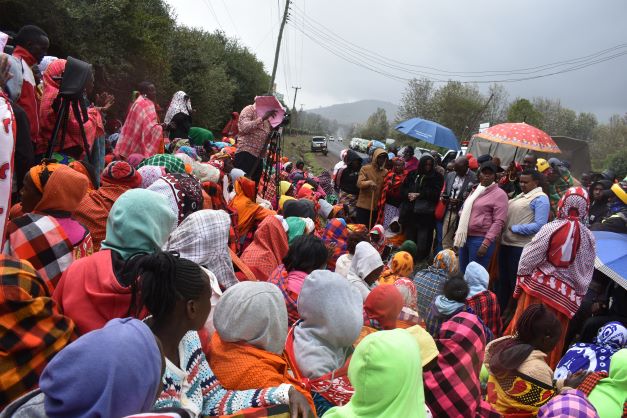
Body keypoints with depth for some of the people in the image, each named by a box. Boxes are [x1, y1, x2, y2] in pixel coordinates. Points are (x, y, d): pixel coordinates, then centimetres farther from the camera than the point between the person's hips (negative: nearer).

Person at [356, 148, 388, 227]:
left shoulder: (386, 172, 9)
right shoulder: (365, 169, -2)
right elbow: (359, 183, -13)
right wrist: (369, 182, -30)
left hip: (378, 207, 4)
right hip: (363, 206, -4)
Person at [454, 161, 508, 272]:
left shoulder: (499, 194, -7)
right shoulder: (475, 191, 17)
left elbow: (499, 222, -14)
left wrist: (486, 243, -20)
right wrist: (458, 234, 16)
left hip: (481, 239, -7)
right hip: (465, 238, 7)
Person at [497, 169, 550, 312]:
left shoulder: (540, 198, -9)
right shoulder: (520, 196, 16)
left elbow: (539, 225, -18)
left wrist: (515, 228, -15)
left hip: (521, 247, -8)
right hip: (506, 244, 8)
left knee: (517, 284, 3)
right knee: (502, 280, 16)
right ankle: (499, 311, 28)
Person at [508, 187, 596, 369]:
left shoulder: (551, 228, -9)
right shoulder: (589, 237, 4)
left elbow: (530, 256, -8)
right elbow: (587, 271, 11)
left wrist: (521, 277, 4)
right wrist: (579, 293, 20)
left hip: (539, 285, -3)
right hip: (567, 294, 3)